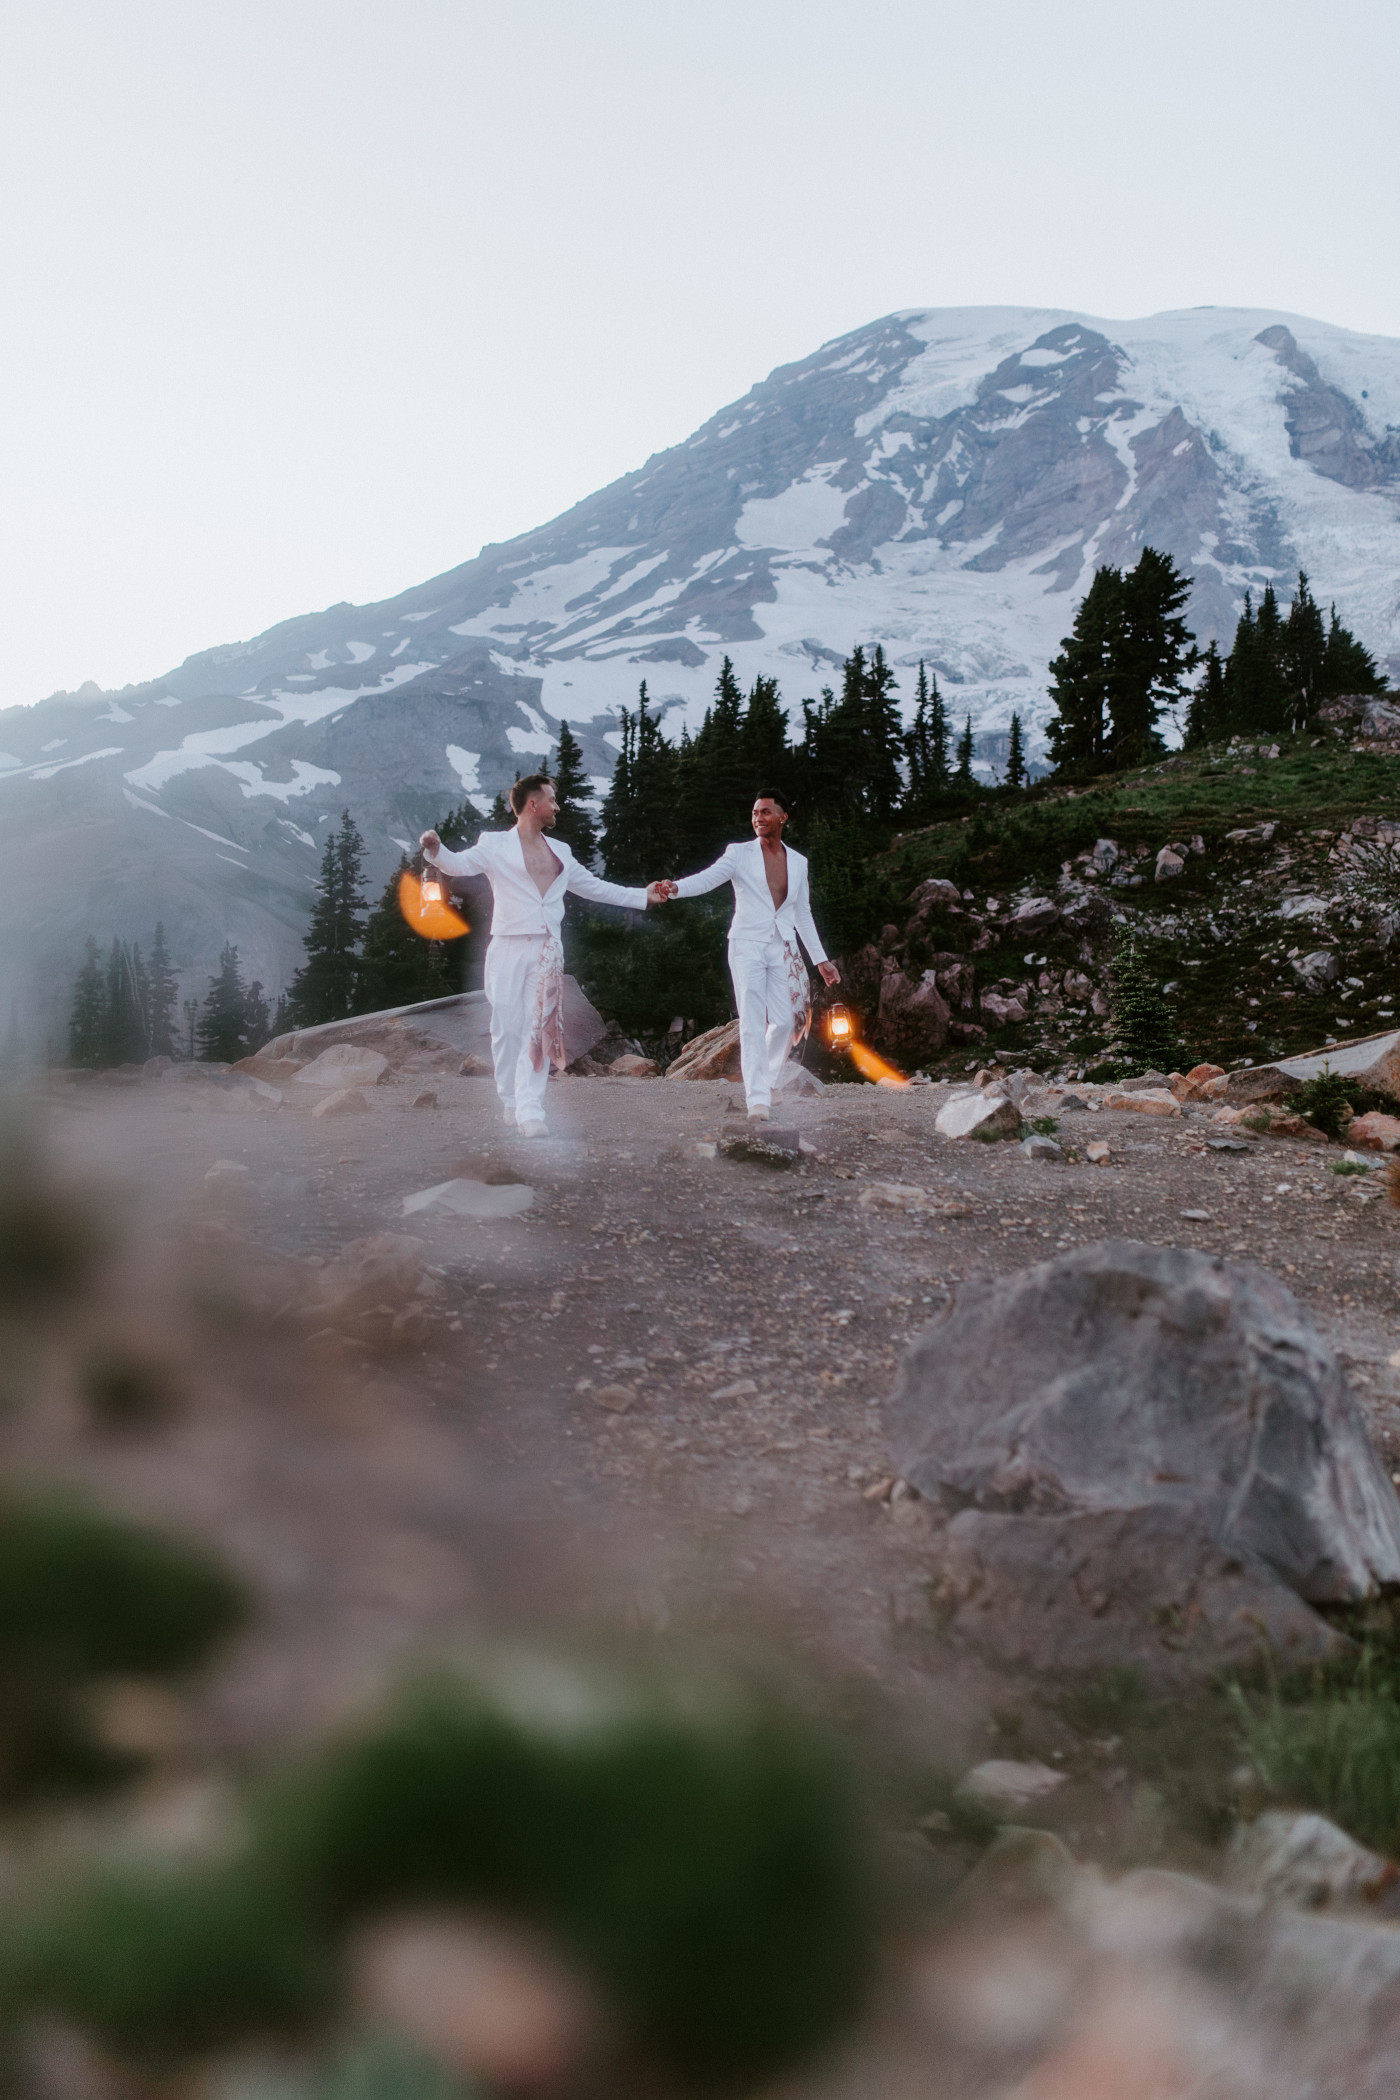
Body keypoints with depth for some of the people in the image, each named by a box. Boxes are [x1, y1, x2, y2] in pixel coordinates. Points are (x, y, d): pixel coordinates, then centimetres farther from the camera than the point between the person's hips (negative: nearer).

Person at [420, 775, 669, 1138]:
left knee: (539, 1029, -8)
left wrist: (642, 896, 31)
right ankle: (511, 1102, 12)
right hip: (508, 948, -3)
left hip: (546, 952, 3)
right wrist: (436, 850, -33)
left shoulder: (559, 852, 21)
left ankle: (531, 1109, -12)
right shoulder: (495, 845, 5)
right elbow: (460, 864, -10)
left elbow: (593, 886, 30)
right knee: (507, 1029, -3)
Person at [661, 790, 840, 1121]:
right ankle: (757, 1100, -12)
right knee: (752, 1023, -10)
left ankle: (766, 1079, 26)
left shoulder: (798, 862, 12)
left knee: (784, 1021, -1)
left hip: (783, 949, 4)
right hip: (747, 945, -4)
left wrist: (821, 959, 19)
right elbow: (708, 879, -15)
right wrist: (674, 888, -36)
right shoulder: (740, 854, 0)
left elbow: (803, 914, 19)